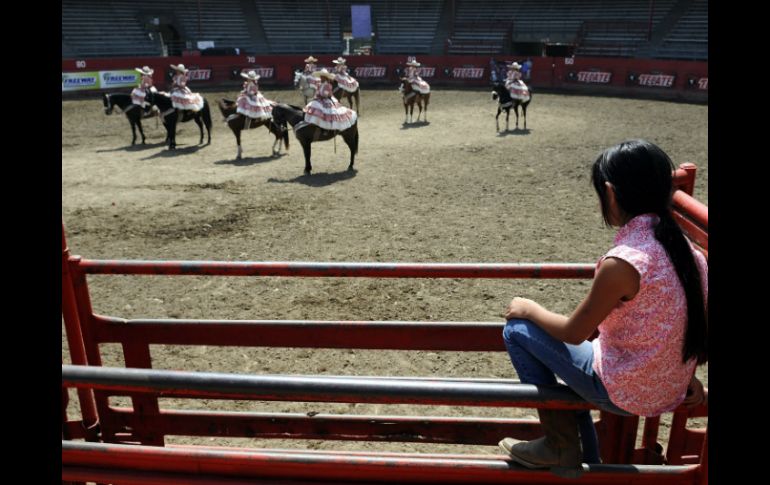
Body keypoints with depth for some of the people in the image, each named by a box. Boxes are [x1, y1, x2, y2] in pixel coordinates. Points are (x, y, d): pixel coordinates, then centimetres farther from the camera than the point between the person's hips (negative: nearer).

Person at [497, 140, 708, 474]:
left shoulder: (622, 262, -27)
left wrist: (529, 309, 1)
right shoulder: (688, 251, -4)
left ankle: (560, 446, 15)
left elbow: (574, 332, -15)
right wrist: (683, 374, 18)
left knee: (517, 330, 4)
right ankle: (586, 462, 39)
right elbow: (699, 334, 6)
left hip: (623, 394, -8)